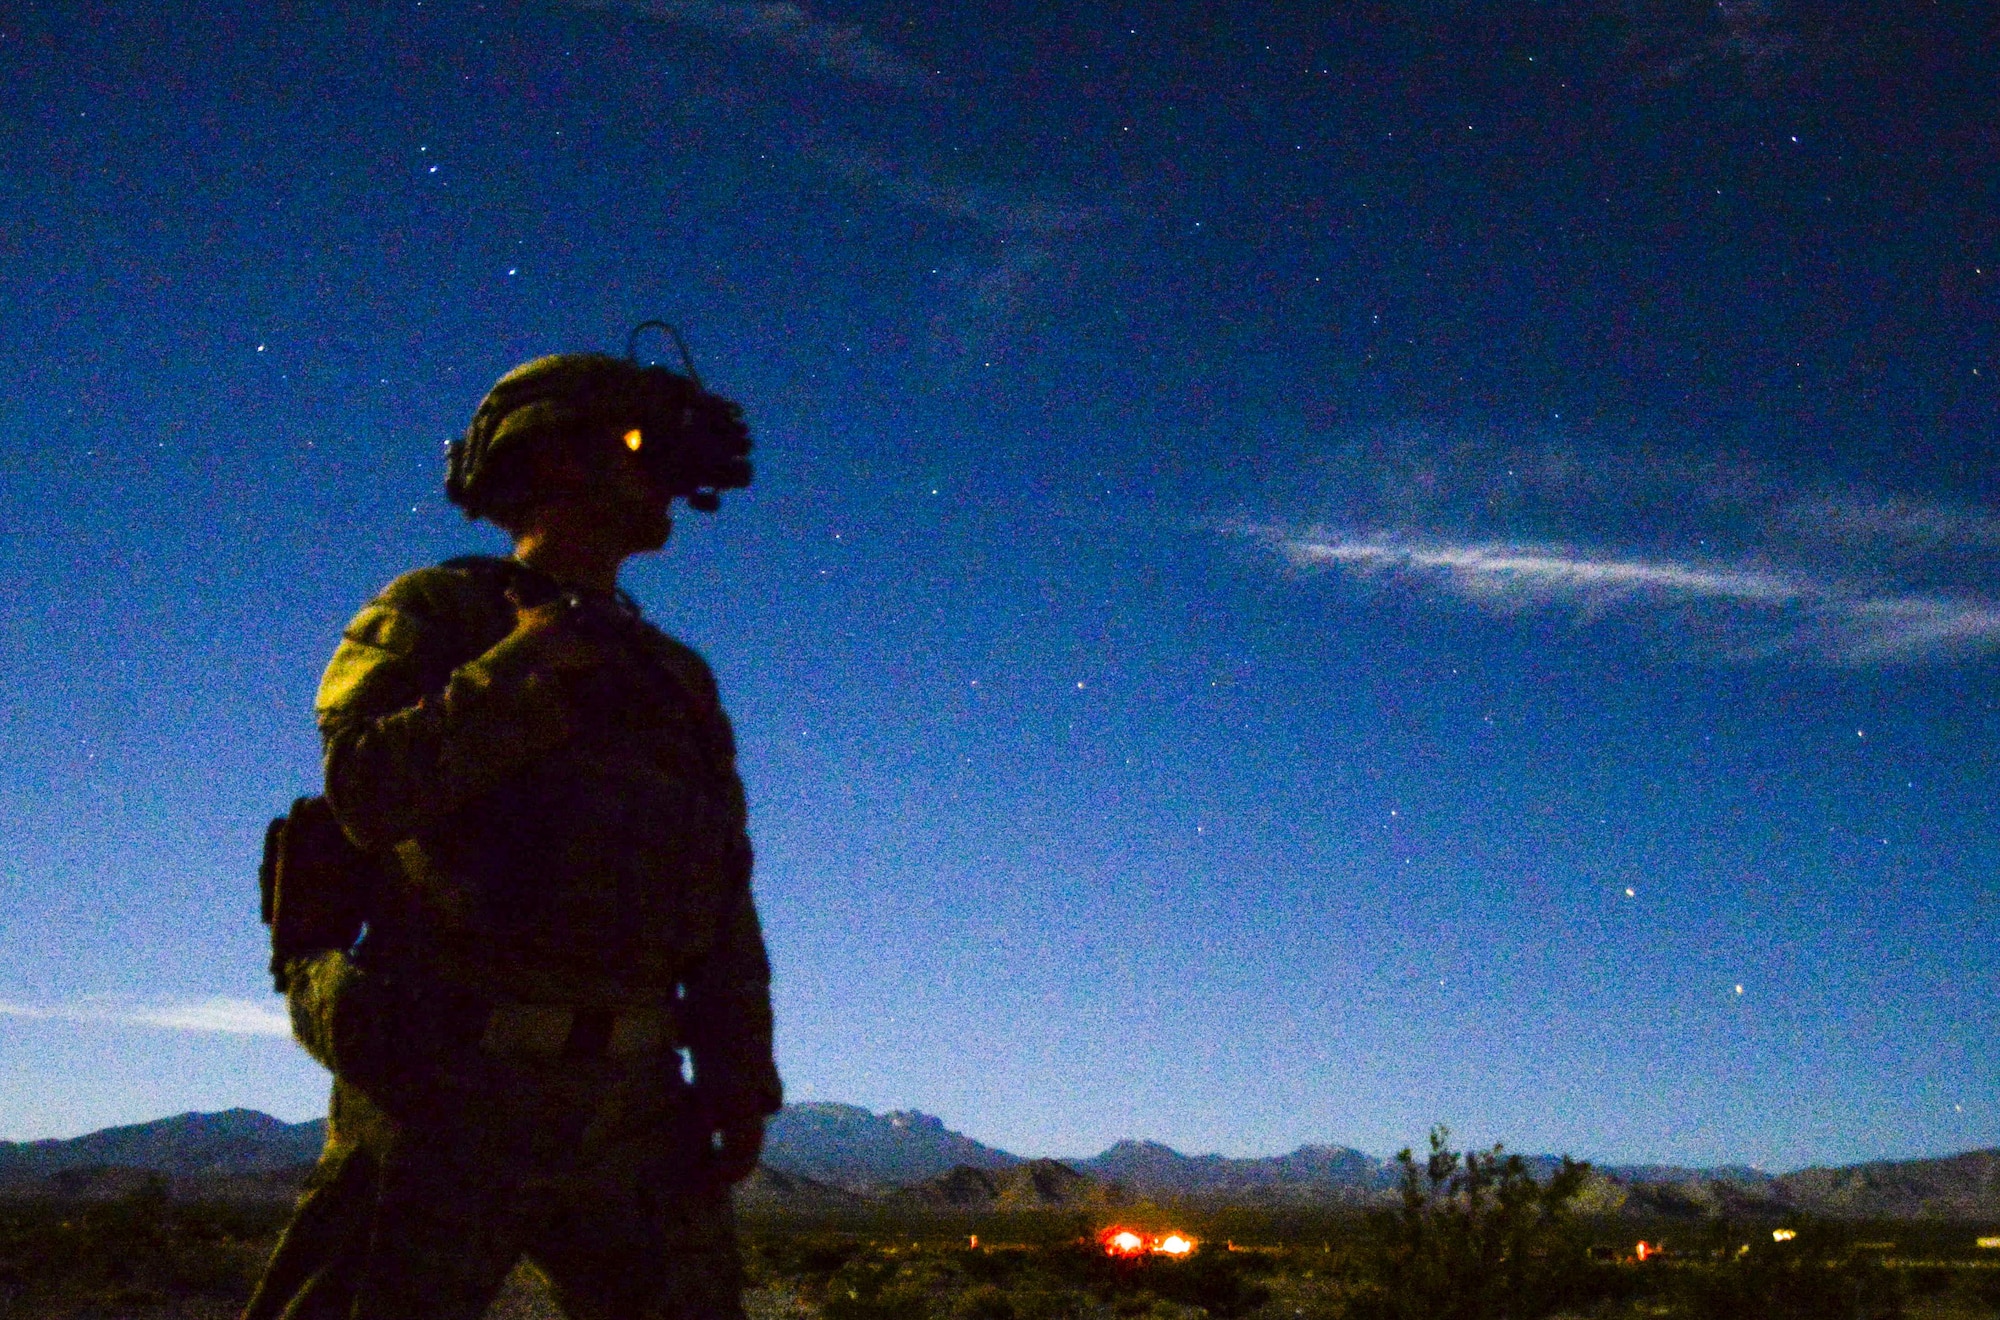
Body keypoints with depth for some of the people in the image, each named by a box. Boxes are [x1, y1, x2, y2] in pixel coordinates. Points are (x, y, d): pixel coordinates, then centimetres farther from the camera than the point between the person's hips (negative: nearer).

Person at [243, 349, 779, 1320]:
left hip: (632, 1103, 5)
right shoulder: (433, 615, 3)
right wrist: (532, 664, -12)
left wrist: (740, 1081, 4)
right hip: (451, 1090, -5)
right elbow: (368, 789, -16)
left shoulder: (677, 677, 16)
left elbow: (724, 898, 13)